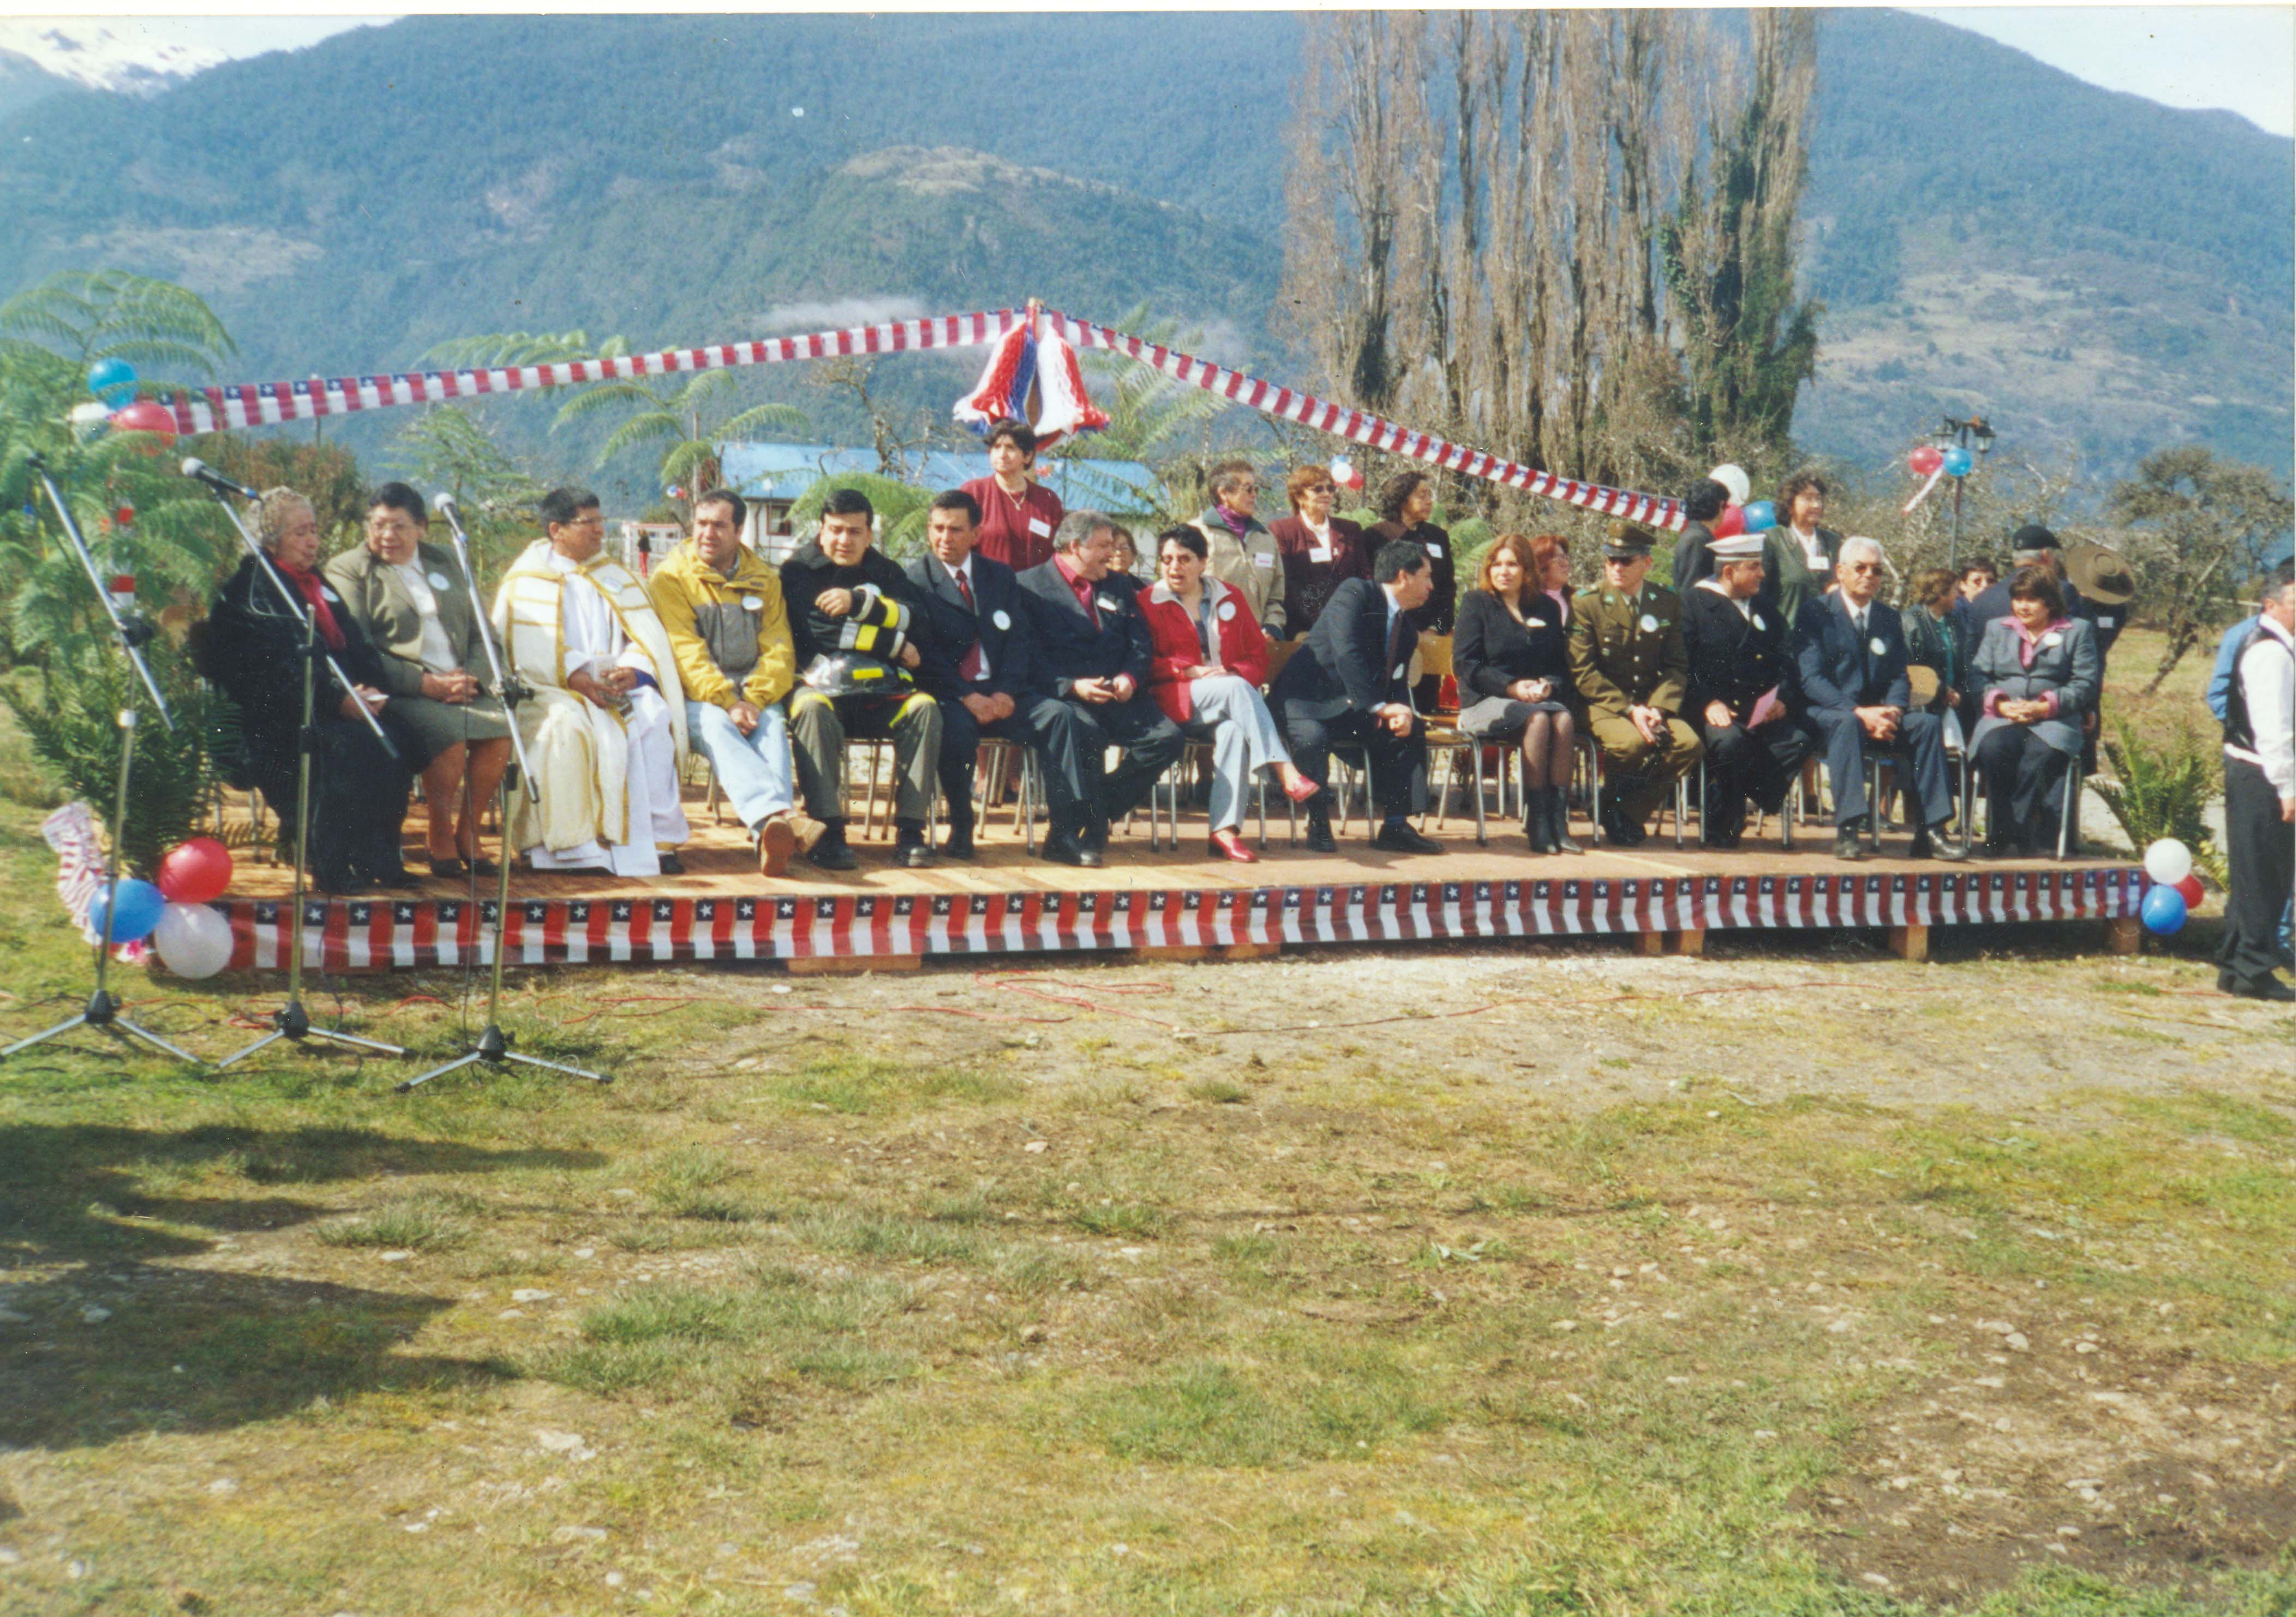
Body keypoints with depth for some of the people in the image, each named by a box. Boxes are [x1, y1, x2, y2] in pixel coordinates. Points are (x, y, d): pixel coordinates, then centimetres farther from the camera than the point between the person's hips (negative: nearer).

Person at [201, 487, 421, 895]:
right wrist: (338, 698, -26)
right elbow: (281, 661, -15)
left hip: (344, 698, 7)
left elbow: (356, 644, 14)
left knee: (396, 740, -19)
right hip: (275, 711, -7)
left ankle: (381, 860, -14)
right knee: (347, 745, -33)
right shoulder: (252, 588, -2)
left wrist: (370, 687, -8)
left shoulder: (317, 584, 23)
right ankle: (332, 868, -25)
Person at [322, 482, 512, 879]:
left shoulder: (444, 562, 21)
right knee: (450, 733, -33)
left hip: (460, 686, 5)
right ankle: (439, 839, -13)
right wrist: (427, 684, -16)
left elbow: (479, 632, 18)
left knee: (499, 728, -25)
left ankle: (467, 833, -8)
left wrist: (471, 677, -4)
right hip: (400, 693, -4)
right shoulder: (348, 569, 5)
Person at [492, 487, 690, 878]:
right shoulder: (527, 579, 7)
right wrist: (576, 677, -21)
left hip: (614, 685, 3)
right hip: (549, 690, -3)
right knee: (567, 724, -36)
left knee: (654, 715, -27)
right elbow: (527, 648, -7)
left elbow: (646, 636, 9)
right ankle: (574, 845, -32)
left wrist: (632, 671, -13)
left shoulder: (614, 576, 19)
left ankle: (658, 838, -26)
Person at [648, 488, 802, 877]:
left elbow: (778, 649, 6)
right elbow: (685, 652, -7)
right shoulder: (671, 577, 6)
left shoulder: (763, 581, 16)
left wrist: (755, 700, -13)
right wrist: (727, 703, -20)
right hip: (697, 698, -2)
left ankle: (768, 836, -52)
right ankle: (774, 815, -59)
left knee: (772, 726, -31)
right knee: (717, 727, -35)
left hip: (754, 696, 2)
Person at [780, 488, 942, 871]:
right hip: (819, 684, -3)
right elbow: (813, 634, -3)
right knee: (814, 710, -36)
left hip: (878, 691, 3)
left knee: (925, 707, -27)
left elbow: (916, 622, 3)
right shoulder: (798, 572, 13)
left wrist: (859, 601, -11)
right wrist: (892, 643, -3)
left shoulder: (887, 572, 22)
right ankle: (828, 831, -38)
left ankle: (910, 829, -30)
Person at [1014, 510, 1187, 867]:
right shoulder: (1031, 585, 5)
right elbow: (1030, 655, -6)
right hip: (1062, 695, -6)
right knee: (1086, 733, -38)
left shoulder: (1119, 586, 24)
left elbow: (1140, 644, 16)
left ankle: (1093, 820, -12)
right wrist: (1072, 686, -20)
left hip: (1120, 695, 6)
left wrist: (1130, 678, -7)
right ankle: (1067, 835, -24)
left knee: (1169, 737, -20)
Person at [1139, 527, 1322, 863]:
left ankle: (1224, 831, -40)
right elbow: (1147, 663, 1)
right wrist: (1193, 672, -14)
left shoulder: (1230, 597, 18)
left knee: (1234, 730, -35)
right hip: (1176, 702, -2)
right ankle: (1287, 775, -43)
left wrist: (1235, 674, -10)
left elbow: (1259, 655, 12)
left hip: (1228, 702, 3)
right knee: (1236, 689, -34)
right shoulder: (1148, 603, 10)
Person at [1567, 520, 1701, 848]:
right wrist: (1629, 710, -18)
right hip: (1602, 704, -4)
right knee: (1632, 742, -34)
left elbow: (1676, 667, 7)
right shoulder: (1586, 603, -3)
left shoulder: (1667, 603, 8)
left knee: (1689, 744, -24)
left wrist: (1658, 708, -13)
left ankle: (1628, 809, -5)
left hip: (1651, 703, 4)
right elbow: (1583, 672, -8)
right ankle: (1613, 802, -1)